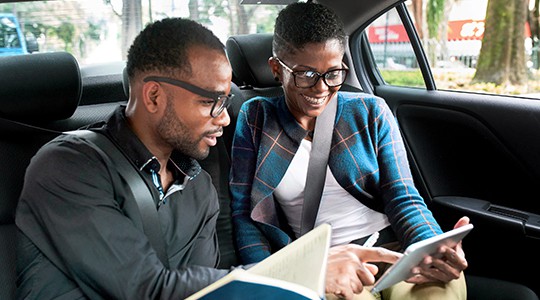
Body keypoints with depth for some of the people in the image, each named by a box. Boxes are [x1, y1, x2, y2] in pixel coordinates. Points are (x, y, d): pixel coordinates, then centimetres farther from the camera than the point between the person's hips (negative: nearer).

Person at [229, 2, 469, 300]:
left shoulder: (371, 112, 7)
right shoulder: (255, 118, 6)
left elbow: (403, 199, 3)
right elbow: (242, 214, 1)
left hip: (393, 248, 1)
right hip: (315, 265, -1)